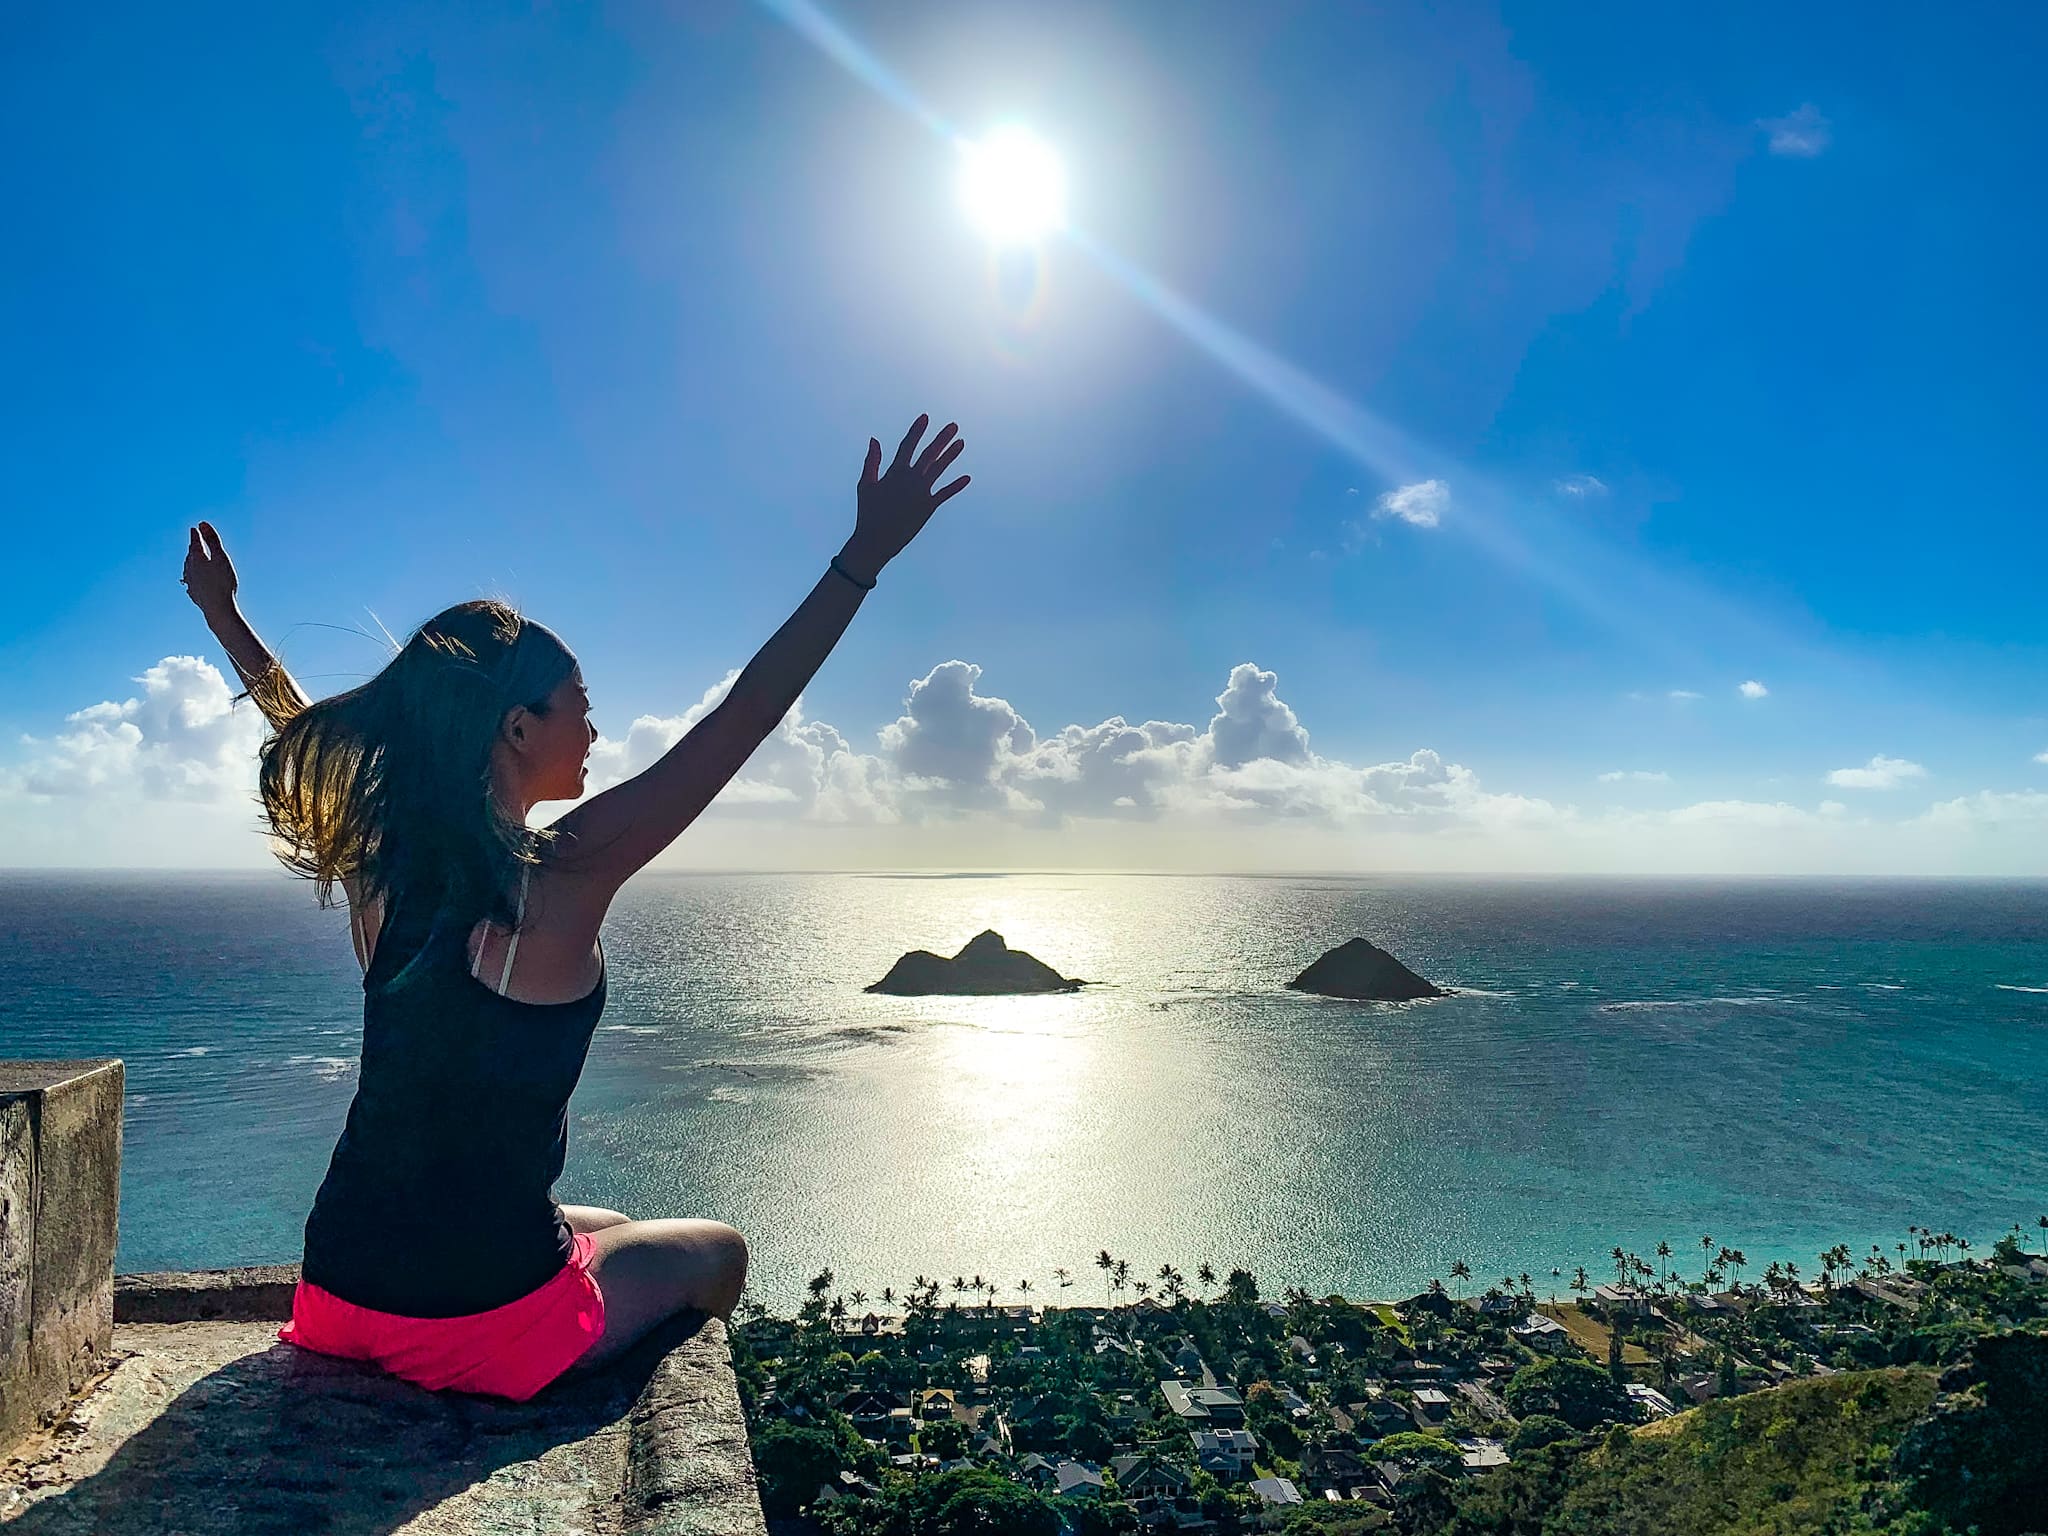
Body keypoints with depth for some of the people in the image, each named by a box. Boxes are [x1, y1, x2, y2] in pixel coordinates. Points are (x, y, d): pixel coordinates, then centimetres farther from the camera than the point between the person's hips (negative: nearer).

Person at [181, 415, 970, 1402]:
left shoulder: (378, 867, -3)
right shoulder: (561, 879, -21)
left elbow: (303, 730, 16)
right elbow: (743, 719, -22)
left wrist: (224, 617, 31)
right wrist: (865, 556, -19)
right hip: (486, 1325, -6)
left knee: (616, 1231, 32)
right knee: (717, 1253, 21)